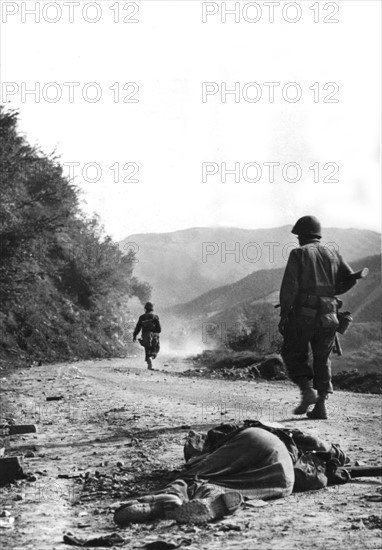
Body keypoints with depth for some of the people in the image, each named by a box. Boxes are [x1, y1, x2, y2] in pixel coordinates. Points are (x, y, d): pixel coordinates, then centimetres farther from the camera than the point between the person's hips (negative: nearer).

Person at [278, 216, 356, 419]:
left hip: (303, 312, -4)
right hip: (327, 315, 4)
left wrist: (283, 315, -7)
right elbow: (350, 278, 6)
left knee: (293, 354, 11)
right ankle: (321, 404, 5)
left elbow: (289, 286, -9)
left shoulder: (298, 253, 1)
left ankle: (307, 389, -9)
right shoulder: (332, 254, 15)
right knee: (322, 359, 12)